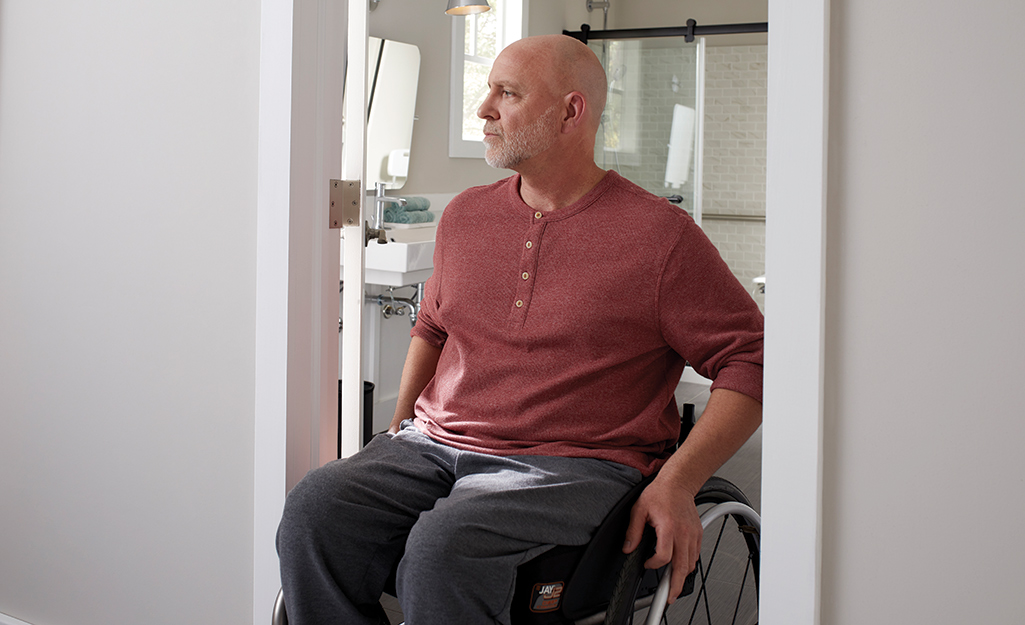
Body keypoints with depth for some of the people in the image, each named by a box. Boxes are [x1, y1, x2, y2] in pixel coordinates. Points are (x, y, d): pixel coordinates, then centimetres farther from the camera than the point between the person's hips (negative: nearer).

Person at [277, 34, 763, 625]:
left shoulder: (660, 235, -2)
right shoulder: (465, 215, 15)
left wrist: (678, 483, -12)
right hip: (434, 445, 5)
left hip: (573, 465, -5)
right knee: (314, 510, -23)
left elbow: (752, 358, -3)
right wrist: (399, 431, 17)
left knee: (442, 547, -35)